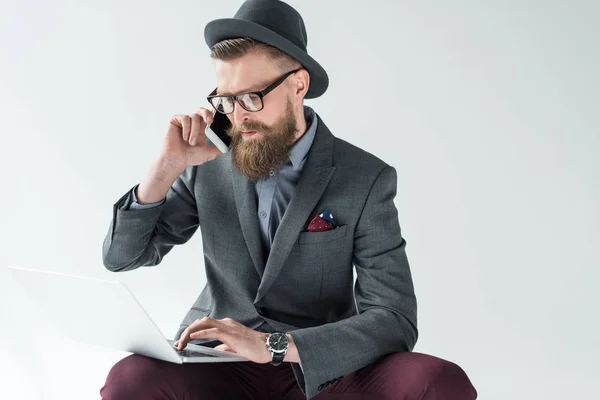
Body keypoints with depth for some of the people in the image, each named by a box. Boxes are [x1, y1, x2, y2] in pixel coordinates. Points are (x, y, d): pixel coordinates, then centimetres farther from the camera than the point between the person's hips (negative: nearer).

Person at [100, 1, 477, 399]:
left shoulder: (366, 180, -6)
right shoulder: (208, 165, 2)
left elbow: (395, 320, -13)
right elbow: (122, 256, 5)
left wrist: (273, 345, -26)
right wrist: (167, 167, -11)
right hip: (219, 366, 1)